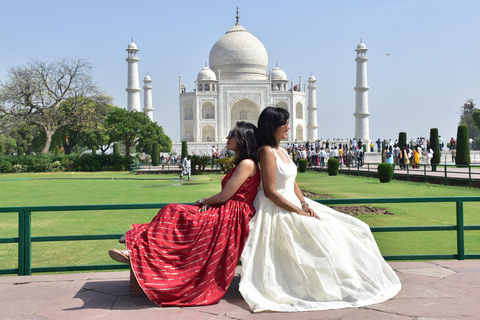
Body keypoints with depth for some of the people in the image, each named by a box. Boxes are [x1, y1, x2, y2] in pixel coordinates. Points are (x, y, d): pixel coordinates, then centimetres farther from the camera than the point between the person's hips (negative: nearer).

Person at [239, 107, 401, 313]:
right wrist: (298, 211, -19)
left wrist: (305, 205, -3)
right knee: (322, 232, -21)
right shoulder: (267, 151, -15)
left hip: (293, 204, 9)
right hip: (277, 211, -9)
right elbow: (270, 191, -21)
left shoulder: (282, 151, 13)